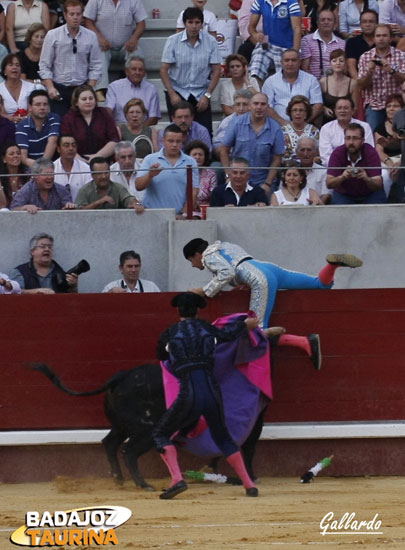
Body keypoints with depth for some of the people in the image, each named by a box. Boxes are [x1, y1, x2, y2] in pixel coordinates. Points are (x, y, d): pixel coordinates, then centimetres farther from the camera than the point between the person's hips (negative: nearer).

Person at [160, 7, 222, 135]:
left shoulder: (210, 41, -4)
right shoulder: (173, 41, -6)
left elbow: (216, 70, 0)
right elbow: (164, 70, -4)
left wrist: (207, 95, -7)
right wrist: (172, 94, -12)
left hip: (201, 94, 1)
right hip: (177, 91, -1)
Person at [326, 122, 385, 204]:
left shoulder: (371, 153, -17)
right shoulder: (337, 153, -14)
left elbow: (378, 185, -21)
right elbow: (329, 184, -19)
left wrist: (367, 179, -43)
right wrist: (342, 177, -39)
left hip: (370, 195, 0)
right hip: (344, 195, 0)